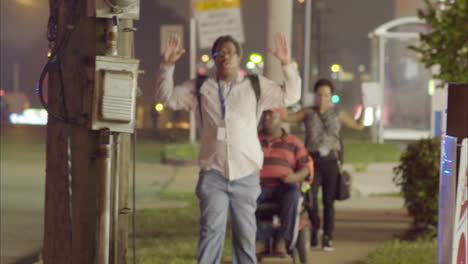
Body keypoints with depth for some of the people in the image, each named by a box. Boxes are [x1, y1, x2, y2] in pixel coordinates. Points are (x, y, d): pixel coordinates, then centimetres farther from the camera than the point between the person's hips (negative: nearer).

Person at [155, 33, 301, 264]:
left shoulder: (256, 86, 9)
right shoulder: (199, 88, 8)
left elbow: (290, 96, 11)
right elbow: (167, 97, 10)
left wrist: (287, 65, -2)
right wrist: (167, 66, -2)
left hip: (246, 174, 1)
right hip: (213, 172, -1)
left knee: (245, 232, 8)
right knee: (212, 230, -12)